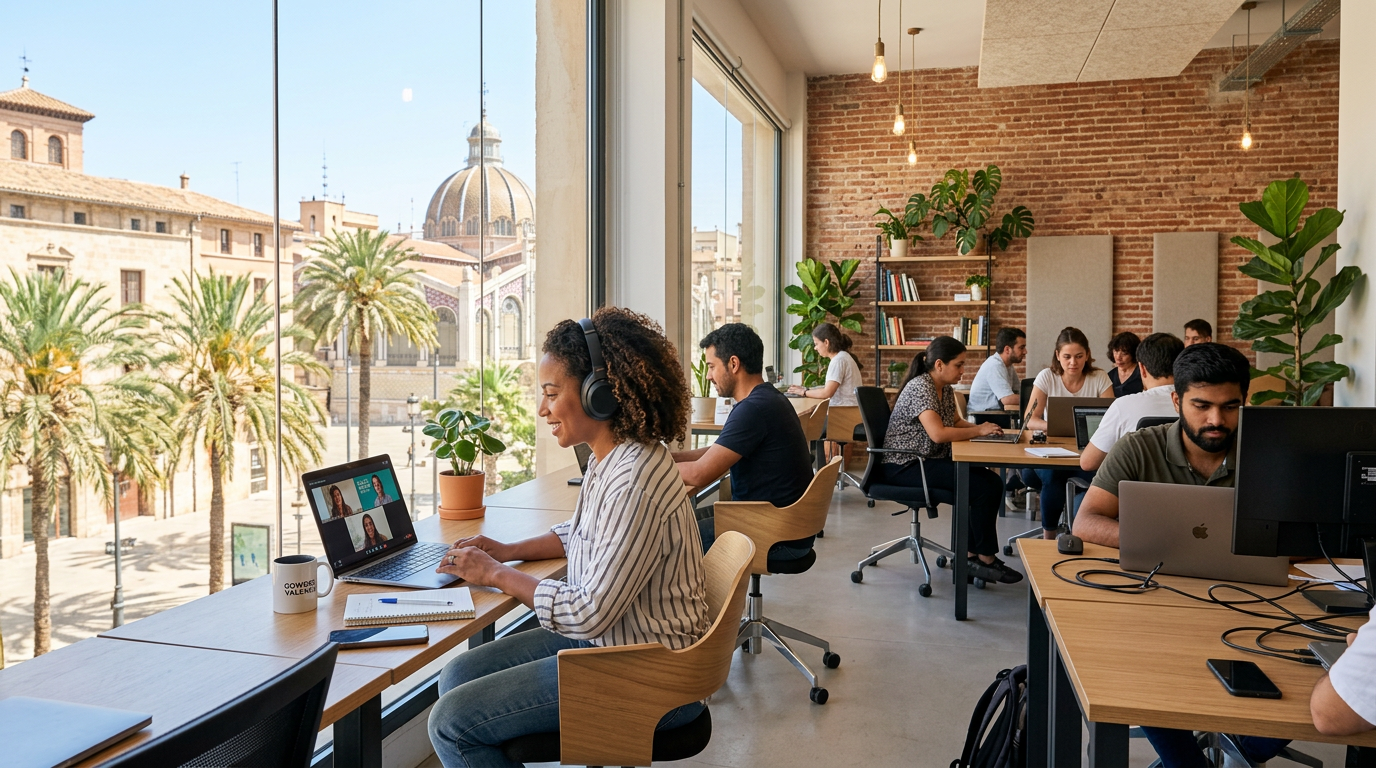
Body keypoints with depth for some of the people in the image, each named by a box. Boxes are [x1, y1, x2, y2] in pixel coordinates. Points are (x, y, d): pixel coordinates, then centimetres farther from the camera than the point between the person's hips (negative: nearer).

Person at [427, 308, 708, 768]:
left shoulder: (635, 480, -28)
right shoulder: (607, 458, 4)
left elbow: (589, 614, -25)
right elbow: (579, 533, 24)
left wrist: (497, 575, -12)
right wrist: (509, 551, 9)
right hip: (605, 640, 10)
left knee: (452, 722, -10)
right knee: (457, 677, 11)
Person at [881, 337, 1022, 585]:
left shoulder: (945, 389, 10)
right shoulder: (919, 387, -18)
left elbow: (955, 421, 23)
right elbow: (938, 433, -29)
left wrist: (979, 428, 1)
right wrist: (978, 430, -16)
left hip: (929, 461, 9)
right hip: (904, 466, -9)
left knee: (992, 482, -6)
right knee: (983, 487, -18)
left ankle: (971, 554, 0)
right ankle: (985, 559, -2)